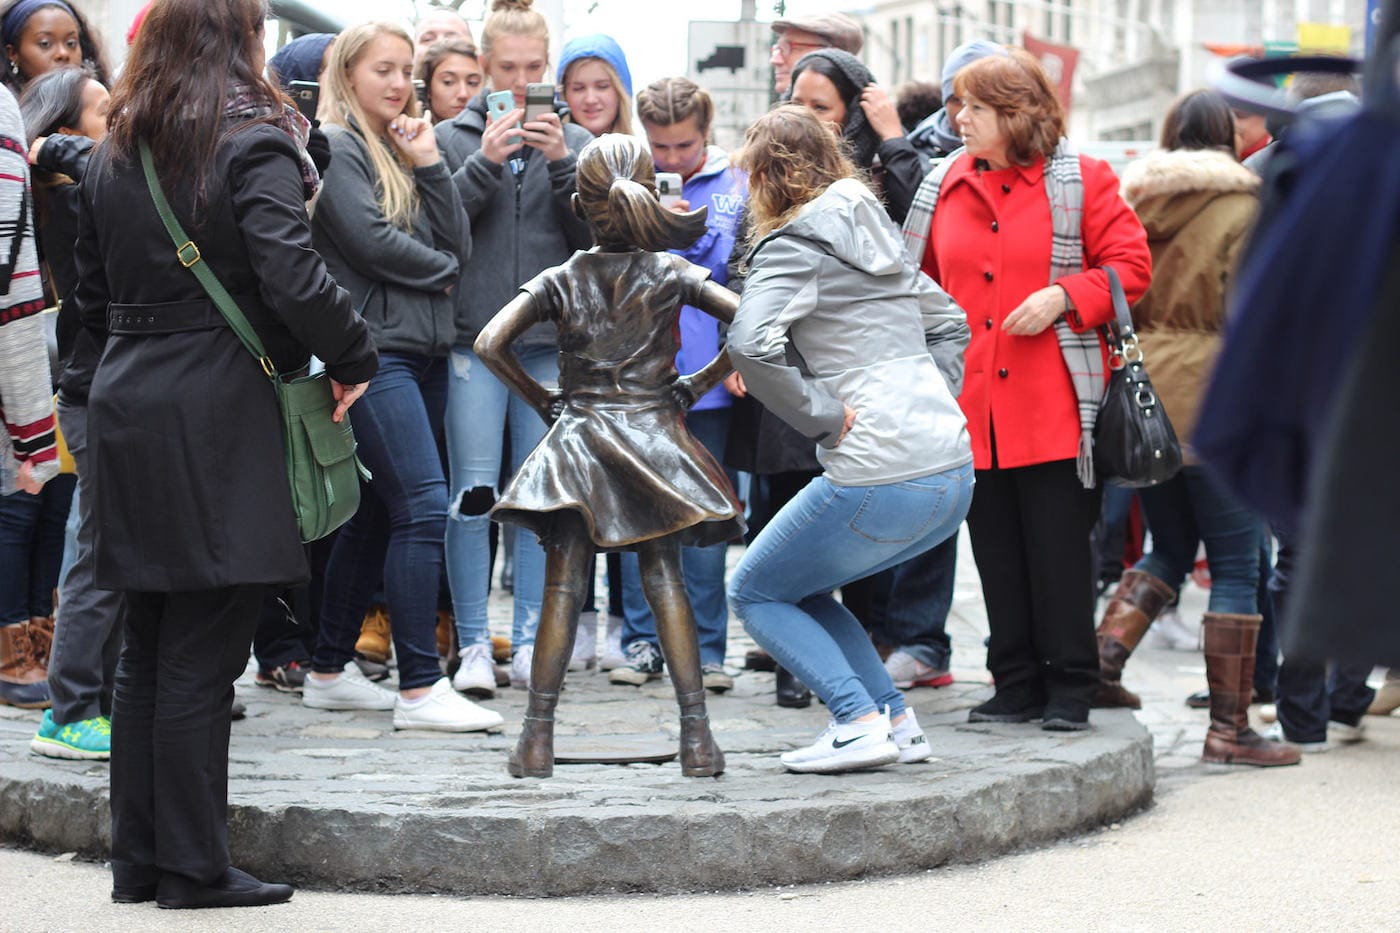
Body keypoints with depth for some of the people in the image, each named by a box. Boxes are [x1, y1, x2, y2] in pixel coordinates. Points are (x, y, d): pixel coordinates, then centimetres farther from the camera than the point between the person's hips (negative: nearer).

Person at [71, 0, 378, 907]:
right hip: (215, 414, -7)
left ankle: (139, 858, 17)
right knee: (201, 655, -2)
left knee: (145, 650, 12)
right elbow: (294, 278, -19)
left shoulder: (111, 159, 12)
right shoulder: (253, 146, -9)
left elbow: (95, 299, 16)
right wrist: (356, 358, -6)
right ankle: (194, 866, 3)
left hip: (125, 402, 7)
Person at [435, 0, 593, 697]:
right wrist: (485, 162, -14)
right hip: (474, 337, -2)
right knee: (473, 495, -4)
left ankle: (530, 641, 12)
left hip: (553, 342, 2)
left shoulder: (574, 142, 9)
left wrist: (561, 164, -11)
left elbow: (596, 238, 1)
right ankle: (472, 646, 3)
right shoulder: (452, 139, 5)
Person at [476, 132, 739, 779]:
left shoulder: (560, 281, 1)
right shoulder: (673, 275, 1)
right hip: (654, 432, 0)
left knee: (563, 588, 2)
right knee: (665, 580, 3)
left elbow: (489, 344, -8)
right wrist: (701, 383, 2)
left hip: (578, 437, 0)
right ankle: (695, 732, -4)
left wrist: (539, 398, 4)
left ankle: (537, 734, -2)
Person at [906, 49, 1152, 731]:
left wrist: (1063, 296, -16)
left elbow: (1130, 265, -3)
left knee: (1059, 546, -1)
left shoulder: (1080, 181, -1)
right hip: (971, 405, 5)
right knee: (997, 552, 8)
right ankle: (1017, 687, 17)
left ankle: (1070, 691, 7)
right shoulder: (944, 187, 11)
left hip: (1052, 404, -4)